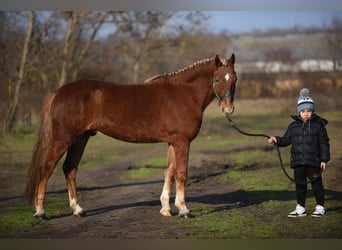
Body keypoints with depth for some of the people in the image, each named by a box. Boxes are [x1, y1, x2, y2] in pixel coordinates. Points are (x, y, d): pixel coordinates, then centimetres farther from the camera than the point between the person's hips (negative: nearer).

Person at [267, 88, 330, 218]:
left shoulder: (318, 125, -2)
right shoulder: (293, 126, 7)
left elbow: (324, 143, -1)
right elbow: (287, 139, 11)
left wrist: (324, 159, -6)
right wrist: (277, 140, -8)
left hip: (313, 161, -4)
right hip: (298, 161, 4)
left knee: (316, 183, 1)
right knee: (300, 184, 10)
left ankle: (320, 207, 11)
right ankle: (300, 208, 19)